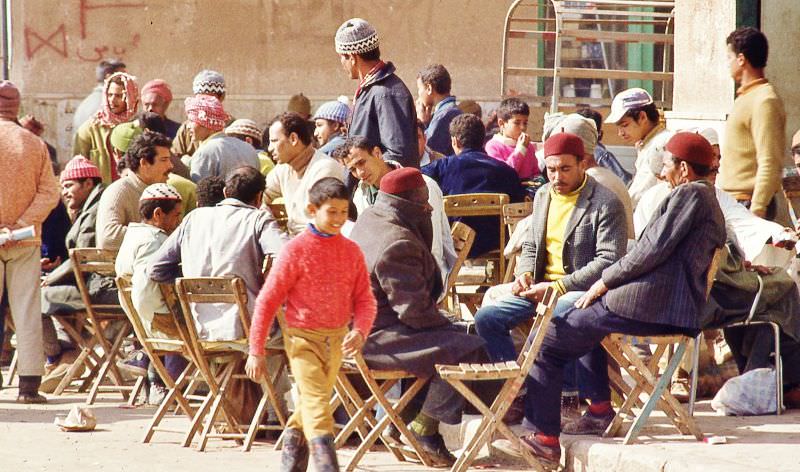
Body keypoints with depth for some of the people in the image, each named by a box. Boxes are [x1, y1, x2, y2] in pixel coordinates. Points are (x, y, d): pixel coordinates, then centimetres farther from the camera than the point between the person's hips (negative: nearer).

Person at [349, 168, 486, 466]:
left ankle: (407, 416, 21)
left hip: (358, 327, 11)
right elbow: (415, 311, -22)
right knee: (465, 348, -17)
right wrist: (448, 325, -6)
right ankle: (424, 430, -7)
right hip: (375, 338, -11)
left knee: (454, 333, 21)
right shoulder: (398, 245, -24)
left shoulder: (370, 218, 8)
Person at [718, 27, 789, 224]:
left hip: (751, 203, -9)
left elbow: (770, 165, -20)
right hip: (734, 201, 9)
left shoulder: (764, 101, -14)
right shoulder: (747, 97, 18)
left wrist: (756, 213, -24)